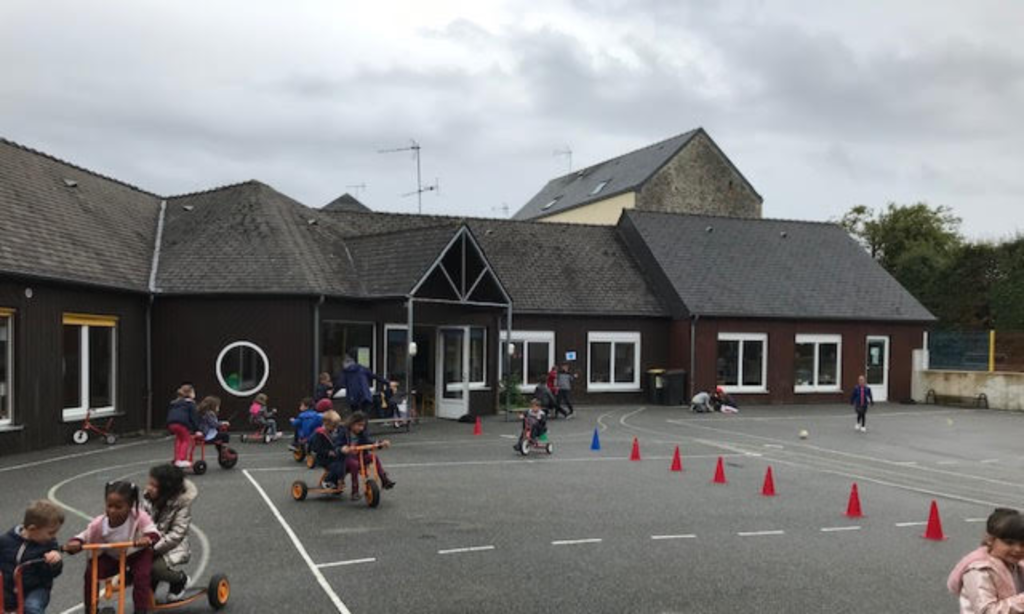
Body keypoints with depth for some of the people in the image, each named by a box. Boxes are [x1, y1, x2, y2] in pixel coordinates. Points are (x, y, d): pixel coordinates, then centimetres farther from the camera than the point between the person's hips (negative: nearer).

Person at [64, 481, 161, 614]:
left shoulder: (139, 517, -32)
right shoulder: (99, 523, -23)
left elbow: (153, 532, -38)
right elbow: (84, 537, -15)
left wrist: (148, 538, -62)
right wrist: (75, 544, -39)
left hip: (137, 554, -3)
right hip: (112, 556, 3)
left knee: (141, 576, -26)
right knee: (91, 572, -15)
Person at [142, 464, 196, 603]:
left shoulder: (182, 503, -18)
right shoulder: (148, 498, -3)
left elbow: (177, 534, -21)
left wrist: (154, 548, -28)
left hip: (174, 547, -5)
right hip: (151, 545, 5)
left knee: (156, 567, -28)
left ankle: (181, 579, 5)